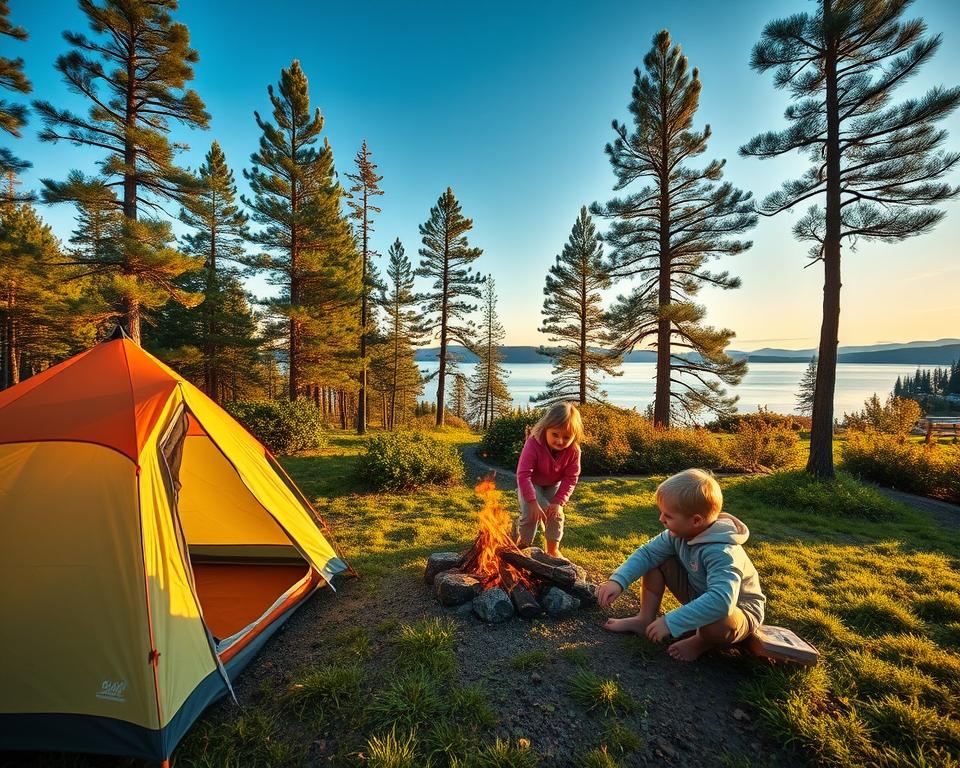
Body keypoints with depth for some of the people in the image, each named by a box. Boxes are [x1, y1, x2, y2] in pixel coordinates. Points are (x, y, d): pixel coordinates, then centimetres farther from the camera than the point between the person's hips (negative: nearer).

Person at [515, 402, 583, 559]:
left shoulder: (573, 450, -29)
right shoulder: (533, 444, -40)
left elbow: (571, 478, -20)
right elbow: (523, 475, -40)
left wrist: (559, 501, -27)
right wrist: (533, 503, -43)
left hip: (553, 484, 3)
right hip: (531, 483, -3)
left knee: (556, 514, -3)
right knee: (530, 513, -15)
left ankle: (553, 549, 17)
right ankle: (523, 545, 11)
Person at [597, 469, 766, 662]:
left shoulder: (722, 552, -37)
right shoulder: (679, 533, -15)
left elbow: (722, 600, -49)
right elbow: (647, 553, -10)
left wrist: (671, 622, -46)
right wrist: (618, 580, -25)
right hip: (699, 597, 6)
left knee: (716, 623, -40)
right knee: (656, 560, -7)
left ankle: (703, 641, -3)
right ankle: (645, 620, 5)